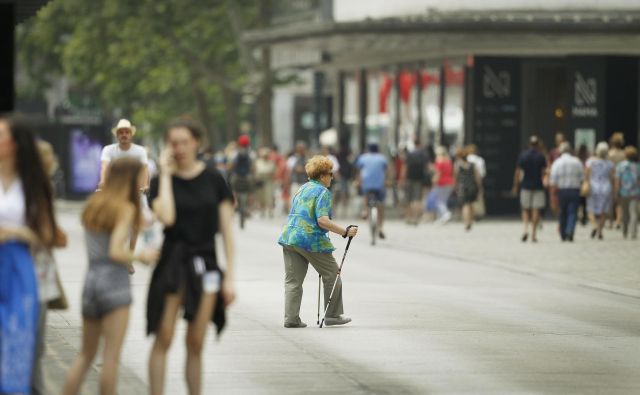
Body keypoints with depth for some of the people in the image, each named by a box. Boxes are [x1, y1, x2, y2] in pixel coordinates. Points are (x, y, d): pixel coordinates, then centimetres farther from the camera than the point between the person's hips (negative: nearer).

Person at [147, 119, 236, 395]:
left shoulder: (213, 180, 3)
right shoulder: (162, 181, 0)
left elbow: (226, 230, 4)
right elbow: (166, 217, -20)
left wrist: (230, 276, -1)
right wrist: (165, 174, -13)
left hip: (205, 264, 1)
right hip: (172, 262, -1)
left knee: (195, 344, 5)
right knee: (163, 339, -6)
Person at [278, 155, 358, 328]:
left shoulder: (302, 188, 18)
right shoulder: (322, 192, -9)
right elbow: (322, 220, -19)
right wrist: (345, 232, -18)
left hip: (289, 237, 8)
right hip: (311, 240, -8)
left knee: (293, 280, 8)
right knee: (332, 274, 8)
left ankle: (291, 318, 3)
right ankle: (333, 315, 12)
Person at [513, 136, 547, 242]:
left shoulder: (522, 155, 0)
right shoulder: (541, 156, -3)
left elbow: (518, 172, 0)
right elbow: (543, 173, -4)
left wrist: (515, 186, 6)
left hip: (525, 186, 1)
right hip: (538, 186, -1)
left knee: (525, 209, 10)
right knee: (536, 210, 3)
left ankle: (526, 229, -11)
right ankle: (533, 234, 2)